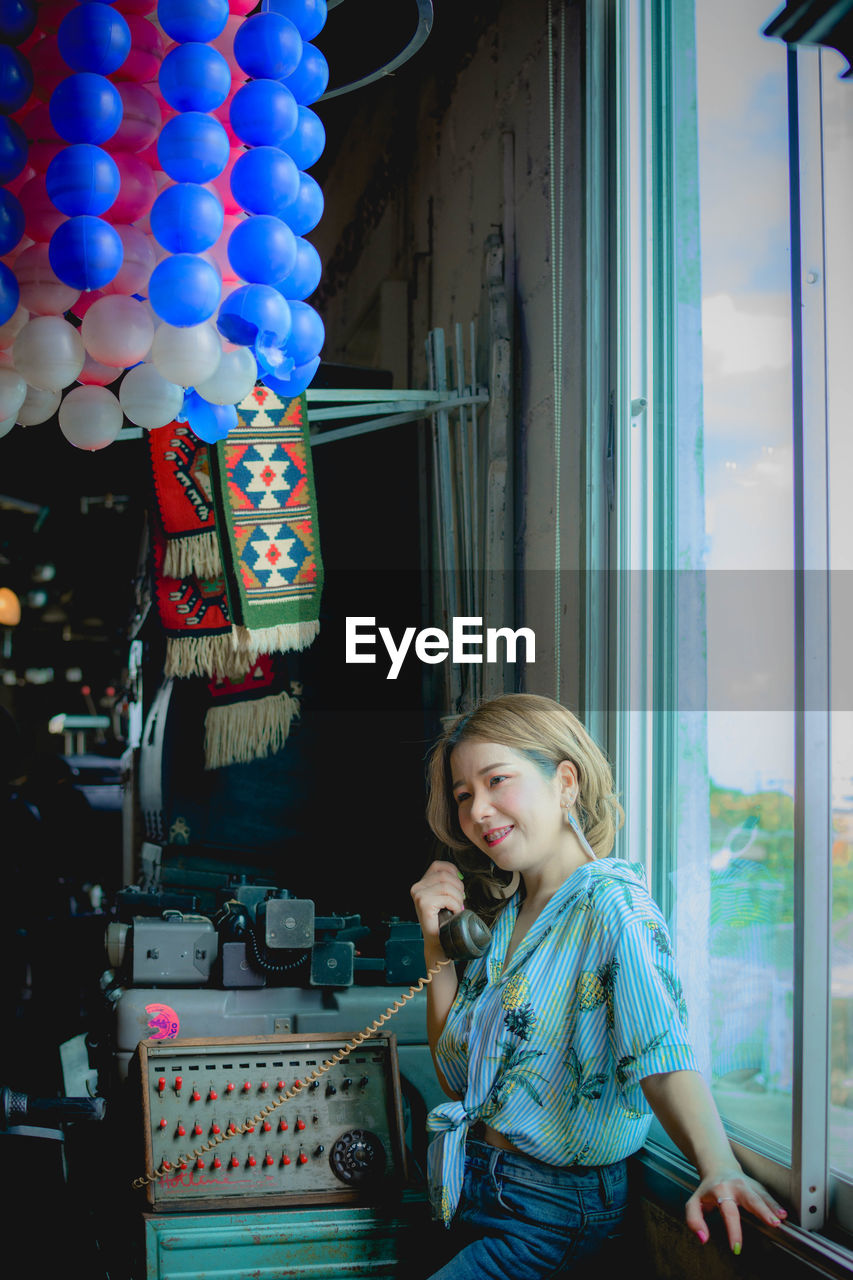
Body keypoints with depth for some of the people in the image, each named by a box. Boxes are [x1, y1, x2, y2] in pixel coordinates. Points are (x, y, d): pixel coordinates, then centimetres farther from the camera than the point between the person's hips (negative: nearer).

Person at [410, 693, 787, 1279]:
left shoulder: (611, 902, -13)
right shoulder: (502, 917, 10)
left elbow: (661, 1053, -29)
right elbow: (457, 1076, 10)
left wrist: (718, 1167, -45)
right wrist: (438, 947, 0)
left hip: (554, 1212, -7)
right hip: (473, 1188, 7)